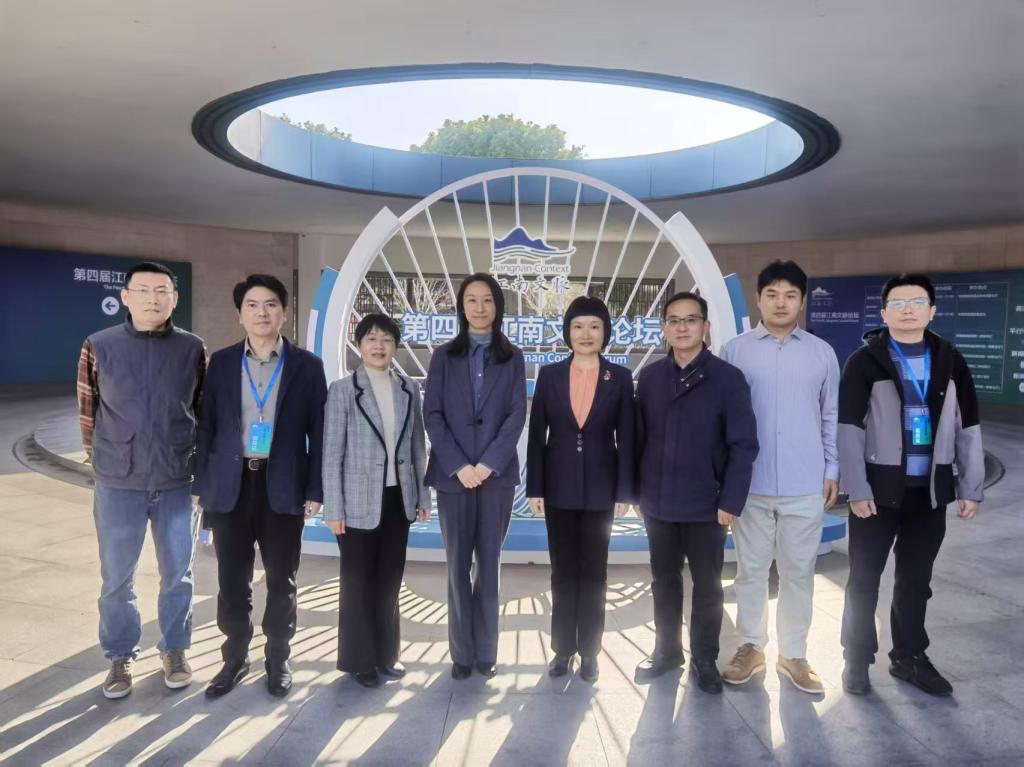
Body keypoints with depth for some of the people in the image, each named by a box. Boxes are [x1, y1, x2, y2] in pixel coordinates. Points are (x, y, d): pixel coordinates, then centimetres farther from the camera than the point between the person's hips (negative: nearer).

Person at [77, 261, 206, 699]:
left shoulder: (193, 350, -2)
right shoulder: (98, 348, -4)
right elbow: (88, 412, 6)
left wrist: (198, 464, 8)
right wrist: (103, 461, 10)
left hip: (178, 484, 0)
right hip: (118, 485, 0)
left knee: (177, 575, 11)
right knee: (116, 580, 10)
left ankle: (174, 650, 30)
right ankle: (120, 657, 29)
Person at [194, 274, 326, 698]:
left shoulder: (307, 365, 1)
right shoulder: (221, 362, 6)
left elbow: (318, 432, 0)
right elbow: (207, 426, 6)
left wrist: (315, 491, -5)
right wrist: (202, 486, 1)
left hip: (283, 486, -1)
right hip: (230, 485, 2)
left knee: (281, 581, 10)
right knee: (232, 582, 9)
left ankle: (278, 659, 26)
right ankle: (235, 658, 28)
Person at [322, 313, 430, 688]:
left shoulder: (409, 389, 6)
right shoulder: (343, 390, -4)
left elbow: (417, 446, 10)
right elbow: (332, 454, -6)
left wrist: (423, 494, 8)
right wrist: (334, 508, -9)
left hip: (398, 499, 3)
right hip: (360, 501, -3)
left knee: (390, 581, 13)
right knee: (358, 582, 7)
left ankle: (386, 654, 28)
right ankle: (360, 659, 22)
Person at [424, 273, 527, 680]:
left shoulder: (512, 358, 7)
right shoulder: (443, 356, 7)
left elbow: (517, 415, -1)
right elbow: (432, 414, 0)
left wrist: (488, 464, -12)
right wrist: (458, 465, -12)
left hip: (497, 473, 0)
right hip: (453, 473, 0)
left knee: (489, 564, 6)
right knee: (458, 565, 5)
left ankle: (486, 651, 15)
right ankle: (462, 652, 14)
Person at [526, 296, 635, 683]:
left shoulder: (620, 377, -1)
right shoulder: (549, 375, 1)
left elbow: (626, 438, -1)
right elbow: (536, 435, 1)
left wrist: (625, 491, -6)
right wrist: (535, 488, -3)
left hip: (600, 487, -1)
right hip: (559, 485, 1)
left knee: (593, 571, 8)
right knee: (563, 571, 10)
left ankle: (589, 651, 20)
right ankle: (563, 648, 22)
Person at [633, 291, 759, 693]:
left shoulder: (728, 378, -8)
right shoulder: (649, 377, 3)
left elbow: (744, 445, -9)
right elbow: (638, 436, 5)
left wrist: (731, 501, -13)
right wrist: (635, 489, 3)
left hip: (706, 505, -3)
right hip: (658, 502, 3)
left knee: (707, 587, 11)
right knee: (664, 582, 16)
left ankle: (704, 659, 27)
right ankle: (666, 649, 33)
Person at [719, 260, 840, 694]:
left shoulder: (822, 353, 3)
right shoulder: (735, 351, -2)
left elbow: (831, 417, 9)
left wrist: (832, 470, 6)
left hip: (805, 485, 1)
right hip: (750, 483, -1)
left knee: (798, 572, 10)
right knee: (751, 569, 10)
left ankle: (794, 655, 25)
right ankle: (751, 647, 26)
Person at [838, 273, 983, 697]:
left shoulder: (950, 361, 6)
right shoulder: (864, 362, -5)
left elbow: (967, 428, 8)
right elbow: (849, 429, -9)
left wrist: (971, 487, 5)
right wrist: (857, 489, -14)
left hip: (930, 489, 3)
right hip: (879, 488, -3)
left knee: (916, 580, 14)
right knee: (864, 579, 5)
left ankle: (909, 657, 30)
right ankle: (857, 659, 19)